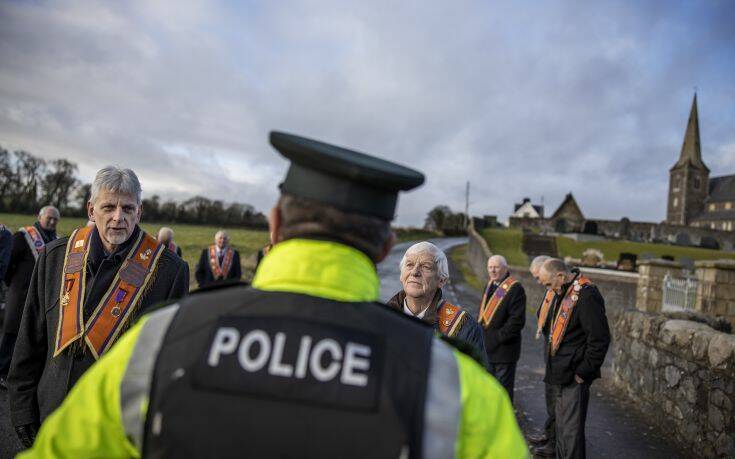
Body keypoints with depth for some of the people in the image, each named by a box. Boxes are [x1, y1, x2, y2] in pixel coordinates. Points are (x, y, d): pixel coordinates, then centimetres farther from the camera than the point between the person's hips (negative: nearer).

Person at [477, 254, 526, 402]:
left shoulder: (515, 288, -15)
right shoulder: (490, 285, 11)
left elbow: (517, 320, -19)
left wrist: (498, 337, -19)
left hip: (504, 350, -8)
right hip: (487, 348, 8)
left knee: (503, 388, 4)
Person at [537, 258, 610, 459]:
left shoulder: (587, 295, -20)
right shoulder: (562, 293, 10)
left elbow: (599, 339, -21)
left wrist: (582, 372, -16)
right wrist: (553, 370, 15)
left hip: (574, 377, -9)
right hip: (559, 375, 10)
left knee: (571, 430, -2)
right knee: (561, 427, 21)